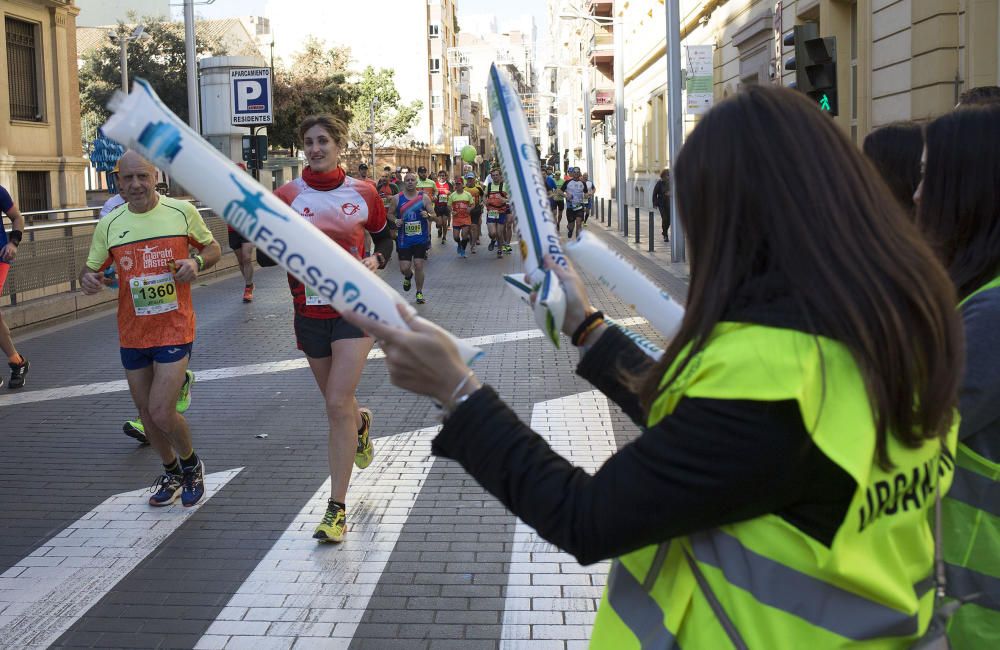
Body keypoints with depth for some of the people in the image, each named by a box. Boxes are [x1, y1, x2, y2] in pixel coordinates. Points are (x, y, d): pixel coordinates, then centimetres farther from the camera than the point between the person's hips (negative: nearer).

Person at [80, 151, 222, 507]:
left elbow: (213, 248, 7)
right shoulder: (109, 224, 1)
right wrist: (87, 278, -15)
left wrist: (197, 261, -15)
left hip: (175, 329, -4)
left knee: (161, 413, -12)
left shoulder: (182, 211, -5)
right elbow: (92, 268, 9)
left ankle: (191, 463, 19)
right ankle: (172, 472, 39)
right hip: (132, 334, 4)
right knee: (147, 414, 14)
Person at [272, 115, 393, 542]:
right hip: (310, 311, 2)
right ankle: (361, 422, 55)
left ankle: (337, 508, -4)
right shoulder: (287, 196, -2)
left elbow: (384, 237, 16)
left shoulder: (363, 193, 0)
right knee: (336, 402, 16)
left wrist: (376, 260, -4)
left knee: (337, 405, -11)